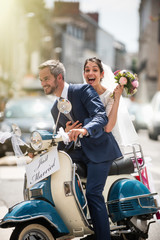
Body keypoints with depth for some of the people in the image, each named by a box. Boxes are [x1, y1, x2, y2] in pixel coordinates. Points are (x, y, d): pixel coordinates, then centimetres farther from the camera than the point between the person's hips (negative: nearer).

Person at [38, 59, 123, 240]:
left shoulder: (84, 91, -6)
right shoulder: (55, 109, 16)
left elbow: (101, 116, -21)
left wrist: (85, 130, -40)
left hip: (99, 149, -7)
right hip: (77, 154, 7)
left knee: (93, 193, -20)